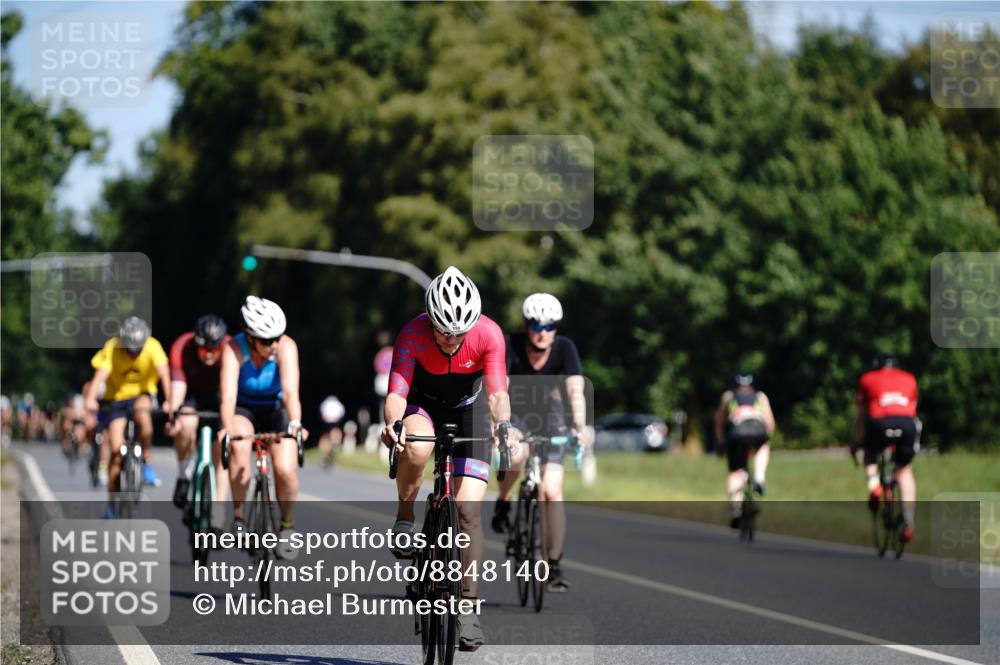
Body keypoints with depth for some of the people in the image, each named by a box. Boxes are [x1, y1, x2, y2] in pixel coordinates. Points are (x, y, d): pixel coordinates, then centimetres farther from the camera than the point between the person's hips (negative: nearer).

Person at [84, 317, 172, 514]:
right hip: (116, 397, 0)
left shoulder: (153, 346, -21)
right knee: (116, 451, -7)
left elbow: (164, 373, -33)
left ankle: (147, 464, -21)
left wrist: (169, 401, -48)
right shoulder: (112, 348, -22)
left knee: (142, 412, -37)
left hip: (142, 394, 0)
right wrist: (90, 398, -52)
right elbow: (100, 374, -35)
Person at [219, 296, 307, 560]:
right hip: (244, 410, 0)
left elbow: (290, 391, -36)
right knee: (239, 445, -33)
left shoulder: (286, 347, -25)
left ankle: (287, 525, 3)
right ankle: (239, 517, -20)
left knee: (286, 470, -22)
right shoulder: (234, 349, -26)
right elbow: (228, 394, -36)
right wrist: (227, 428, -54)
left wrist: (295, 424, -55)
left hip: (276, 410, 0)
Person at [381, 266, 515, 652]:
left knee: (468, 509, -11)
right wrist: (391, 424, -52)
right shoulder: (412, 335, -27)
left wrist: (503, 425, -48)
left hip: (466, 412, 1)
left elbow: (497, 392, -28)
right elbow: (396, 392, -32)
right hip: (422, 406, -1)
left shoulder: (489, 335, -25)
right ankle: (404, 517, -12)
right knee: (417, 446, -38)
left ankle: (468, 602, -3)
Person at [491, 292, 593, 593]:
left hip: (548, 413, 1)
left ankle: (554, 565, -4)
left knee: (552, 490, -12)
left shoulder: (564, 348, -24)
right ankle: (503, 501, -5)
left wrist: (580, 427, -50)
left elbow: (576, 390, -33)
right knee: (517, 453, -36)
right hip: (514, 409, -1)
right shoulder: (511, 345, -27)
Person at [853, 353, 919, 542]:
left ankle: (873, 484, -2)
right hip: (907, 424, 1)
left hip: (880, 422, -1)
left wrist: (856, 442, 38)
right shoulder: (909, 379, 31)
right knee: (904, 469, 22)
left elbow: (861, 416, 28)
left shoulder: (867, 379, 26)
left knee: (870, 456, 29)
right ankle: (908, 520, 7)